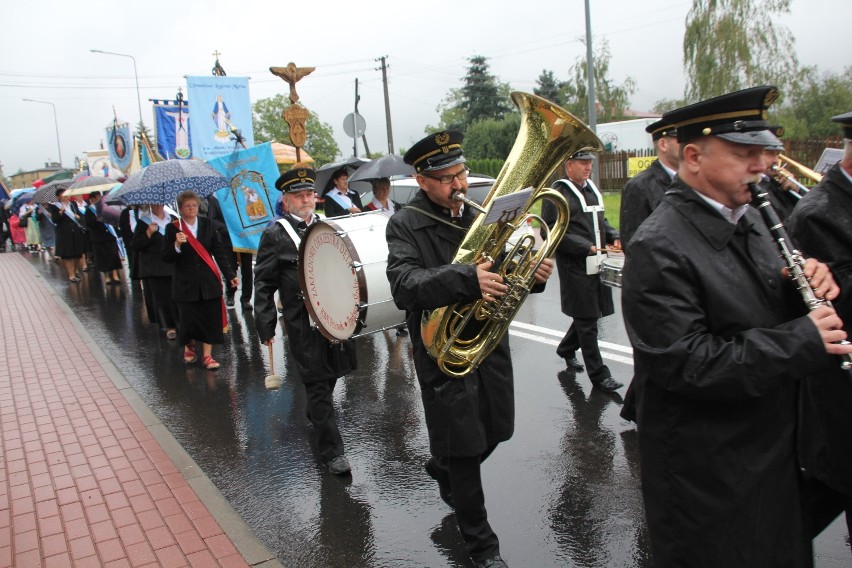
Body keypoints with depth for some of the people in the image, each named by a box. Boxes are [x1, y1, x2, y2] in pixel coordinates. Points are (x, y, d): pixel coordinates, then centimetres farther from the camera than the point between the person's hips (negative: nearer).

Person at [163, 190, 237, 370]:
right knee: (188, 318, 4)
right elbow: (166, 257, -4)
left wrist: (230, 274, -4)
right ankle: (189, 347, 33)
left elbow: (220, 251, 2)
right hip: (185, 283, -1)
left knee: (210, 318, 2)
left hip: (209, 281, 1)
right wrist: (177, 245, -23)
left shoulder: (207, 224, 4)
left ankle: (207, 355, 13)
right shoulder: (173, 228, -1)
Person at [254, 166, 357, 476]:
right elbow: (264, 284, -5)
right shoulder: (275, 235, -4)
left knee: (329, 376, 20)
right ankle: (332, 450, 6)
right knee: (318, 384, -1)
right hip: (303, 322, -5)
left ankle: (315, 415, 48)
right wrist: (265, 324, -9)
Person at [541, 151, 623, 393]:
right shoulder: (558, 194, -9)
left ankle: (566, 349, 39)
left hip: (597, 264, 8)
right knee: (587, 320, -2)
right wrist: (586, 247, -19)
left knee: (588, 315, 15)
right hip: (575, 267, -8)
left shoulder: (592, 189, 15)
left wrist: (614, 237, 5)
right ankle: (598, 374, 6)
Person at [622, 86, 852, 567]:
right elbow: (685, 365, -28)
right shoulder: (659, 248, -23)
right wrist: (802, 342, -26)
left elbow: (767, 308, 15)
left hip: (774, 448, 8)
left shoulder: (748, 218, 5)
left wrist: (805, 285, -8)